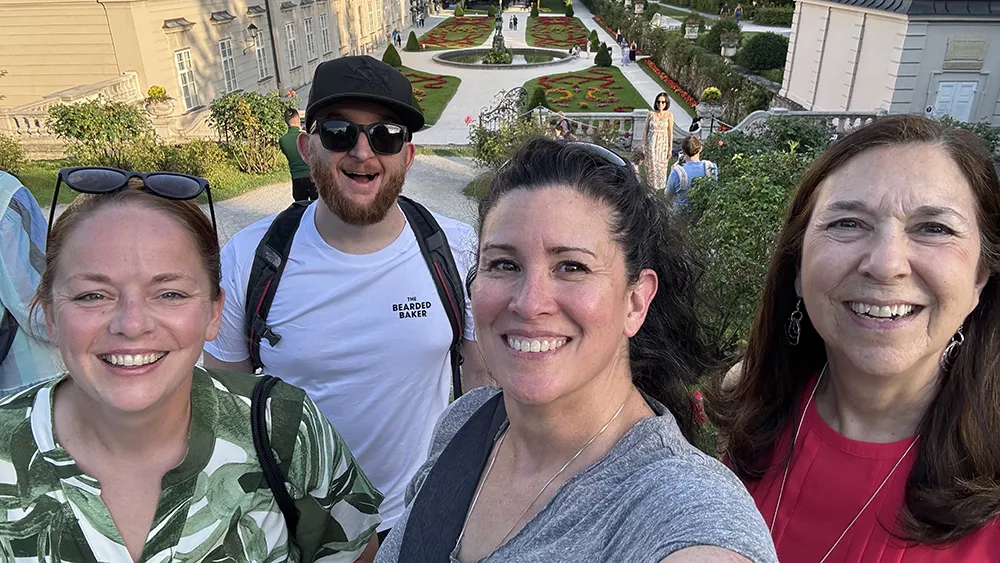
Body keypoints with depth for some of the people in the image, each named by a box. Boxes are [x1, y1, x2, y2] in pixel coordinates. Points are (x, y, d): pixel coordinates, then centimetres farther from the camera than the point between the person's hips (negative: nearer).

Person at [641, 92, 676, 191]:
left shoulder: (669, 115, -8)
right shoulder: (650, 114, -5)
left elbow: (670, 132, -3)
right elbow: (645, 130, 0)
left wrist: (670, 149, -3)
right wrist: (643, 147, -1)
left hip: (663, 144, -1)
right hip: (651, 144, 1)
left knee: (661, 166, 11)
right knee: (651, 165, 11)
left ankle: (660, 184, 33)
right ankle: (651, 184, 31)